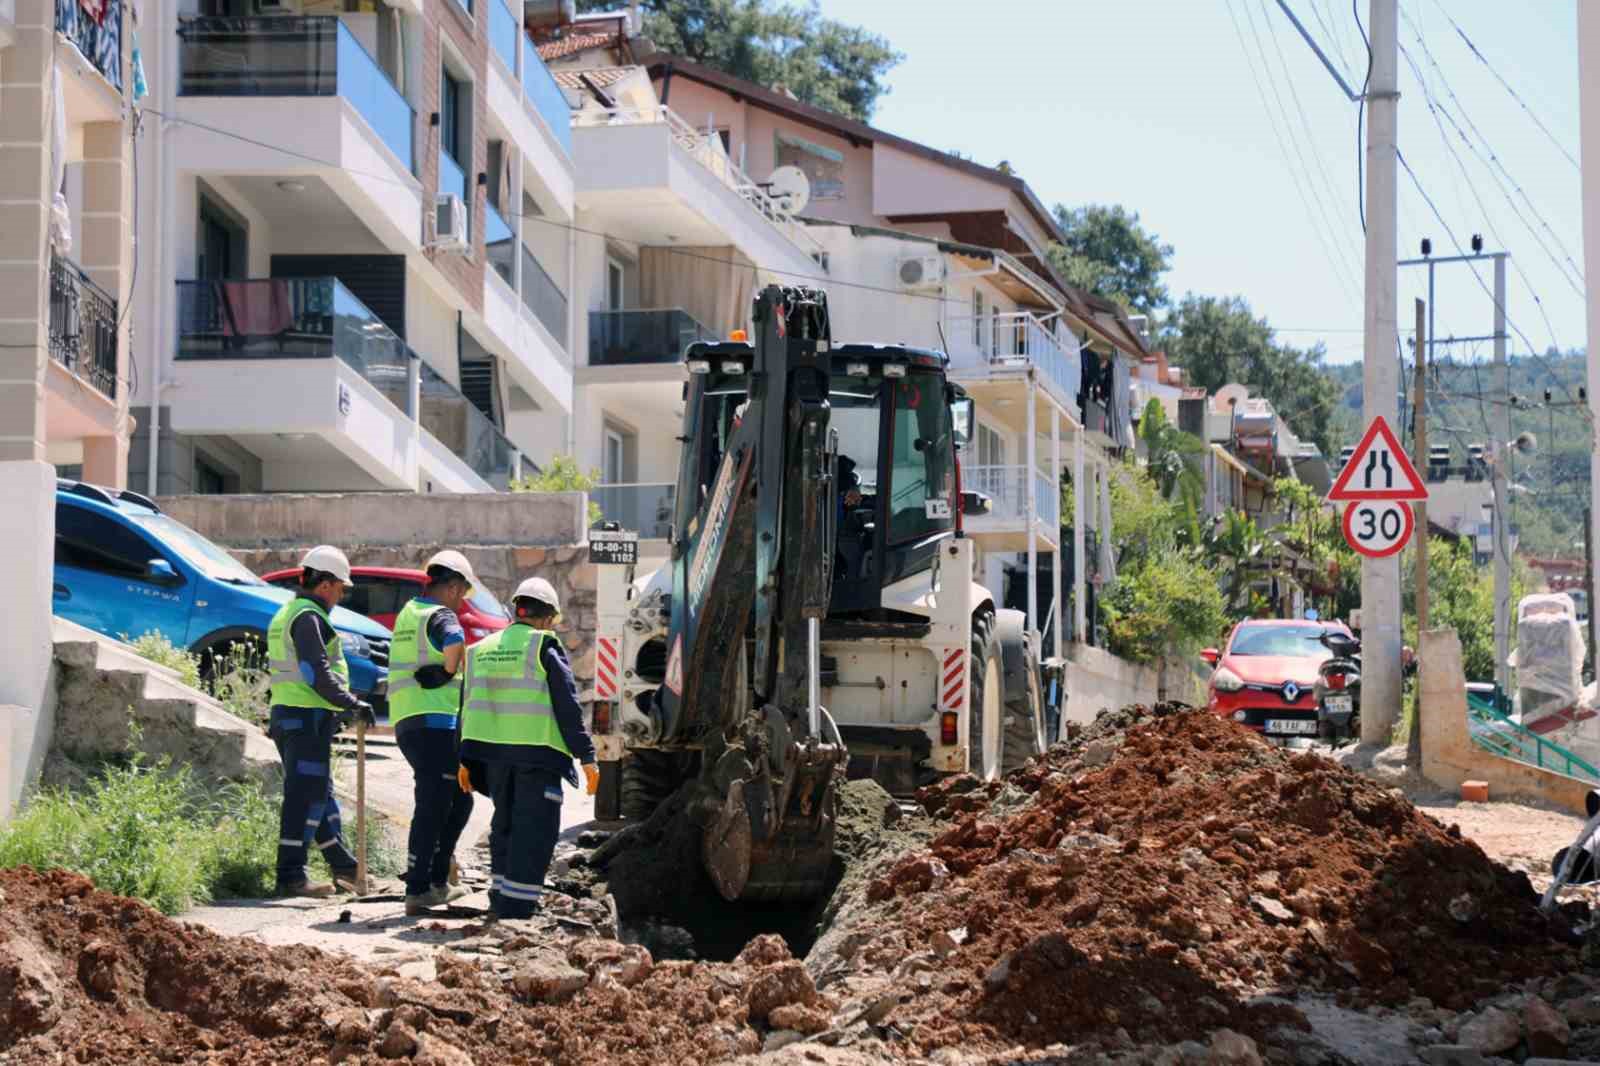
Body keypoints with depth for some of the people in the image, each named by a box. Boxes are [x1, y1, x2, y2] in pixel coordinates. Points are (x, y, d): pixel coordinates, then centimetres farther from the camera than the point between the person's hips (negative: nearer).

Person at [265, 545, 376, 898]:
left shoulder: (287, 614, 20)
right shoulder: (308, 618, -14)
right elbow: (318, 674, -22)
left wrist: (340, 708, 25)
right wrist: (353, 704, -16)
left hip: (286, 711, 11)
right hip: (308, 717, -11)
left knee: (320, 793, 17)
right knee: (305, 796, -9)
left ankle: (344, 867, 27)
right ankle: (291, 876, -11)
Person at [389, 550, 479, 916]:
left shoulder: (407, 614, 19)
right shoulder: (441, 616, -9)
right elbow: (455, 642, -32)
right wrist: (450, 671, -13)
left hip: (406, 721, 9)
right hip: (436, 722, -9)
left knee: (459, 800, 18)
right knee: (432, 808, -7)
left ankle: (436, 879, 17)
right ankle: (418, 891, -8)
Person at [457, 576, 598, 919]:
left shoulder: (483, 649, 14)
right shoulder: (545, 647, -4)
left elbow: (470, 708, 17)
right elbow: (568, 706, -8)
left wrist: (466, 759, 22)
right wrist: (586, 755, -6)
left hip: (494, 749, 6)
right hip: (537, 750, -6)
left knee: (504, 824, 19)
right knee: (535, 829, -3)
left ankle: (501, 900, 23)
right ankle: (517, 907, -9)